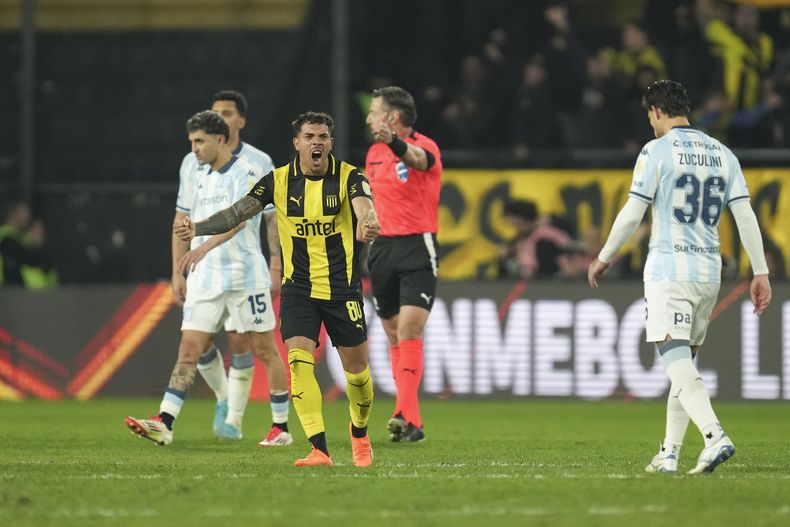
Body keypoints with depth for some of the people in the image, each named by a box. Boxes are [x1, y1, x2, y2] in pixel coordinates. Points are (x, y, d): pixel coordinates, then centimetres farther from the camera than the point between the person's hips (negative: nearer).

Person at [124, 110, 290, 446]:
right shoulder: (195, 176, 11)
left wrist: (203, 246, -38)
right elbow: (182, 223, 18)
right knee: (189, 350, -4)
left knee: (264, 349, 3)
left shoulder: (246, 175, -10)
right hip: (205, 279, 6)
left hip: (246, 276, -6)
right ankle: (164, 424, -13)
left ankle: (282, 427, 13)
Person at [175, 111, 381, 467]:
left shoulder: (349, 177, -8)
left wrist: (367, 225, -51)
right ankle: (319, 450, -19)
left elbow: (364, 207, -27)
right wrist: (198, 228, -24)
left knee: (356, 368, 5)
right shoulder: (279, 181, -2)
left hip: (342, 287, -1)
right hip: (297, 287, 1)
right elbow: (239, 211, -8)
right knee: (299, 361, -17)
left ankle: (359, 432, 35)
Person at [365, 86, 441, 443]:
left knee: (409, 333, -17)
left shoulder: (424, 147, -10)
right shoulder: (374, 154, 12)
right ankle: (411, 422, 14)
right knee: (394, 337, 8)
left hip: (417, 247, -7)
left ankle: (405, 415, -24)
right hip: (382, 249, 7)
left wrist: (396, 144, -57)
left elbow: (417, 158, -36)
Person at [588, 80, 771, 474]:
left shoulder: (657, 151, -6)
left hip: (668, 268, -6)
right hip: (709, 271, 6)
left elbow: (632, 215, -7)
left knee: (677, 363, -13)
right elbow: (745, 216, 6)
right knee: (685, 362, 16)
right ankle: (669, 453, 18)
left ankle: (715, 437, -32)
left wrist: (603, 259, 6)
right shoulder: (722, 154, 11)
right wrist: (760, 272, 7)